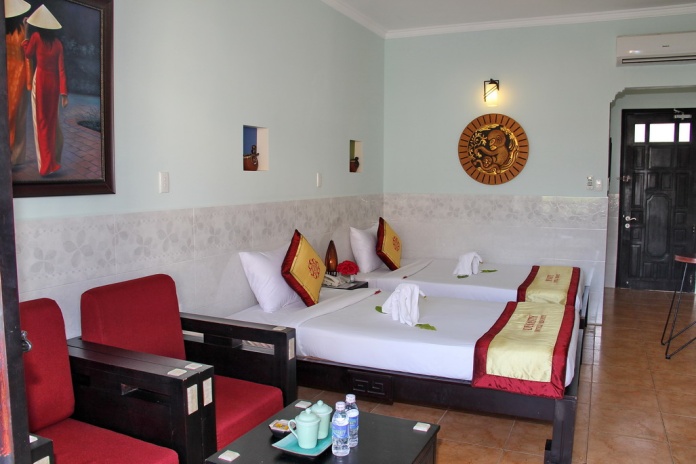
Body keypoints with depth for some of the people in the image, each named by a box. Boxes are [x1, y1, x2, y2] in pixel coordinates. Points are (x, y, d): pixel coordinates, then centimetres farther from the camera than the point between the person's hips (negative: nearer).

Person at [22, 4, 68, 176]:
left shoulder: (36, 36, -5)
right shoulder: (57, 43, 3)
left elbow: (28, 54, 12)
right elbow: (61, 69, -3)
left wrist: (26, 33, 13)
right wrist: (64, 92, -3)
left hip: (40, 80, -4)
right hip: (53, 83, 4)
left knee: (41, 121, 0)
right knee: (52, 120, 15)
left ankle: (46, 164, -2)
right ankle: (54, 160, 21)